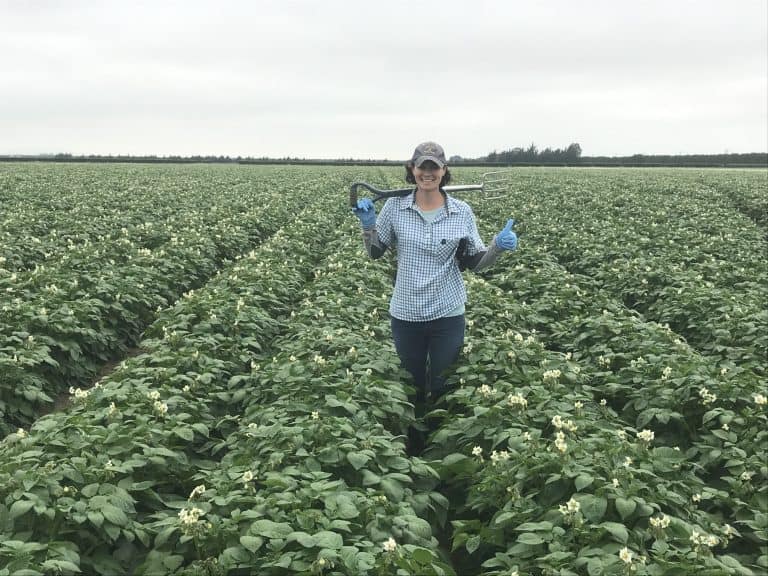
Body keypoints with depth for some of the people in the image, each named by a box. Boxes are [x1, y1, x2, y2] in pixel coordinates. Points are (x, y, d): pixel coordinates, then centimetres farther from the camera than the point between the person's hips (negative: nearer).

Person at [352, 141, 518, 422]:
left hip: (448, 314, -1)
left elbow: (474, 262, 1)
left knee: (443, 387, 14)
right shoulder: (395, 206, -6)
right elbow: (375, 252, 3)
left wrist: (498, 246, -17)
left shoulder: (462, 212, -6)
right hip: (405, 314, 1)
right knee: (412, 385, 20)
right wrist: (368, 224, -14)